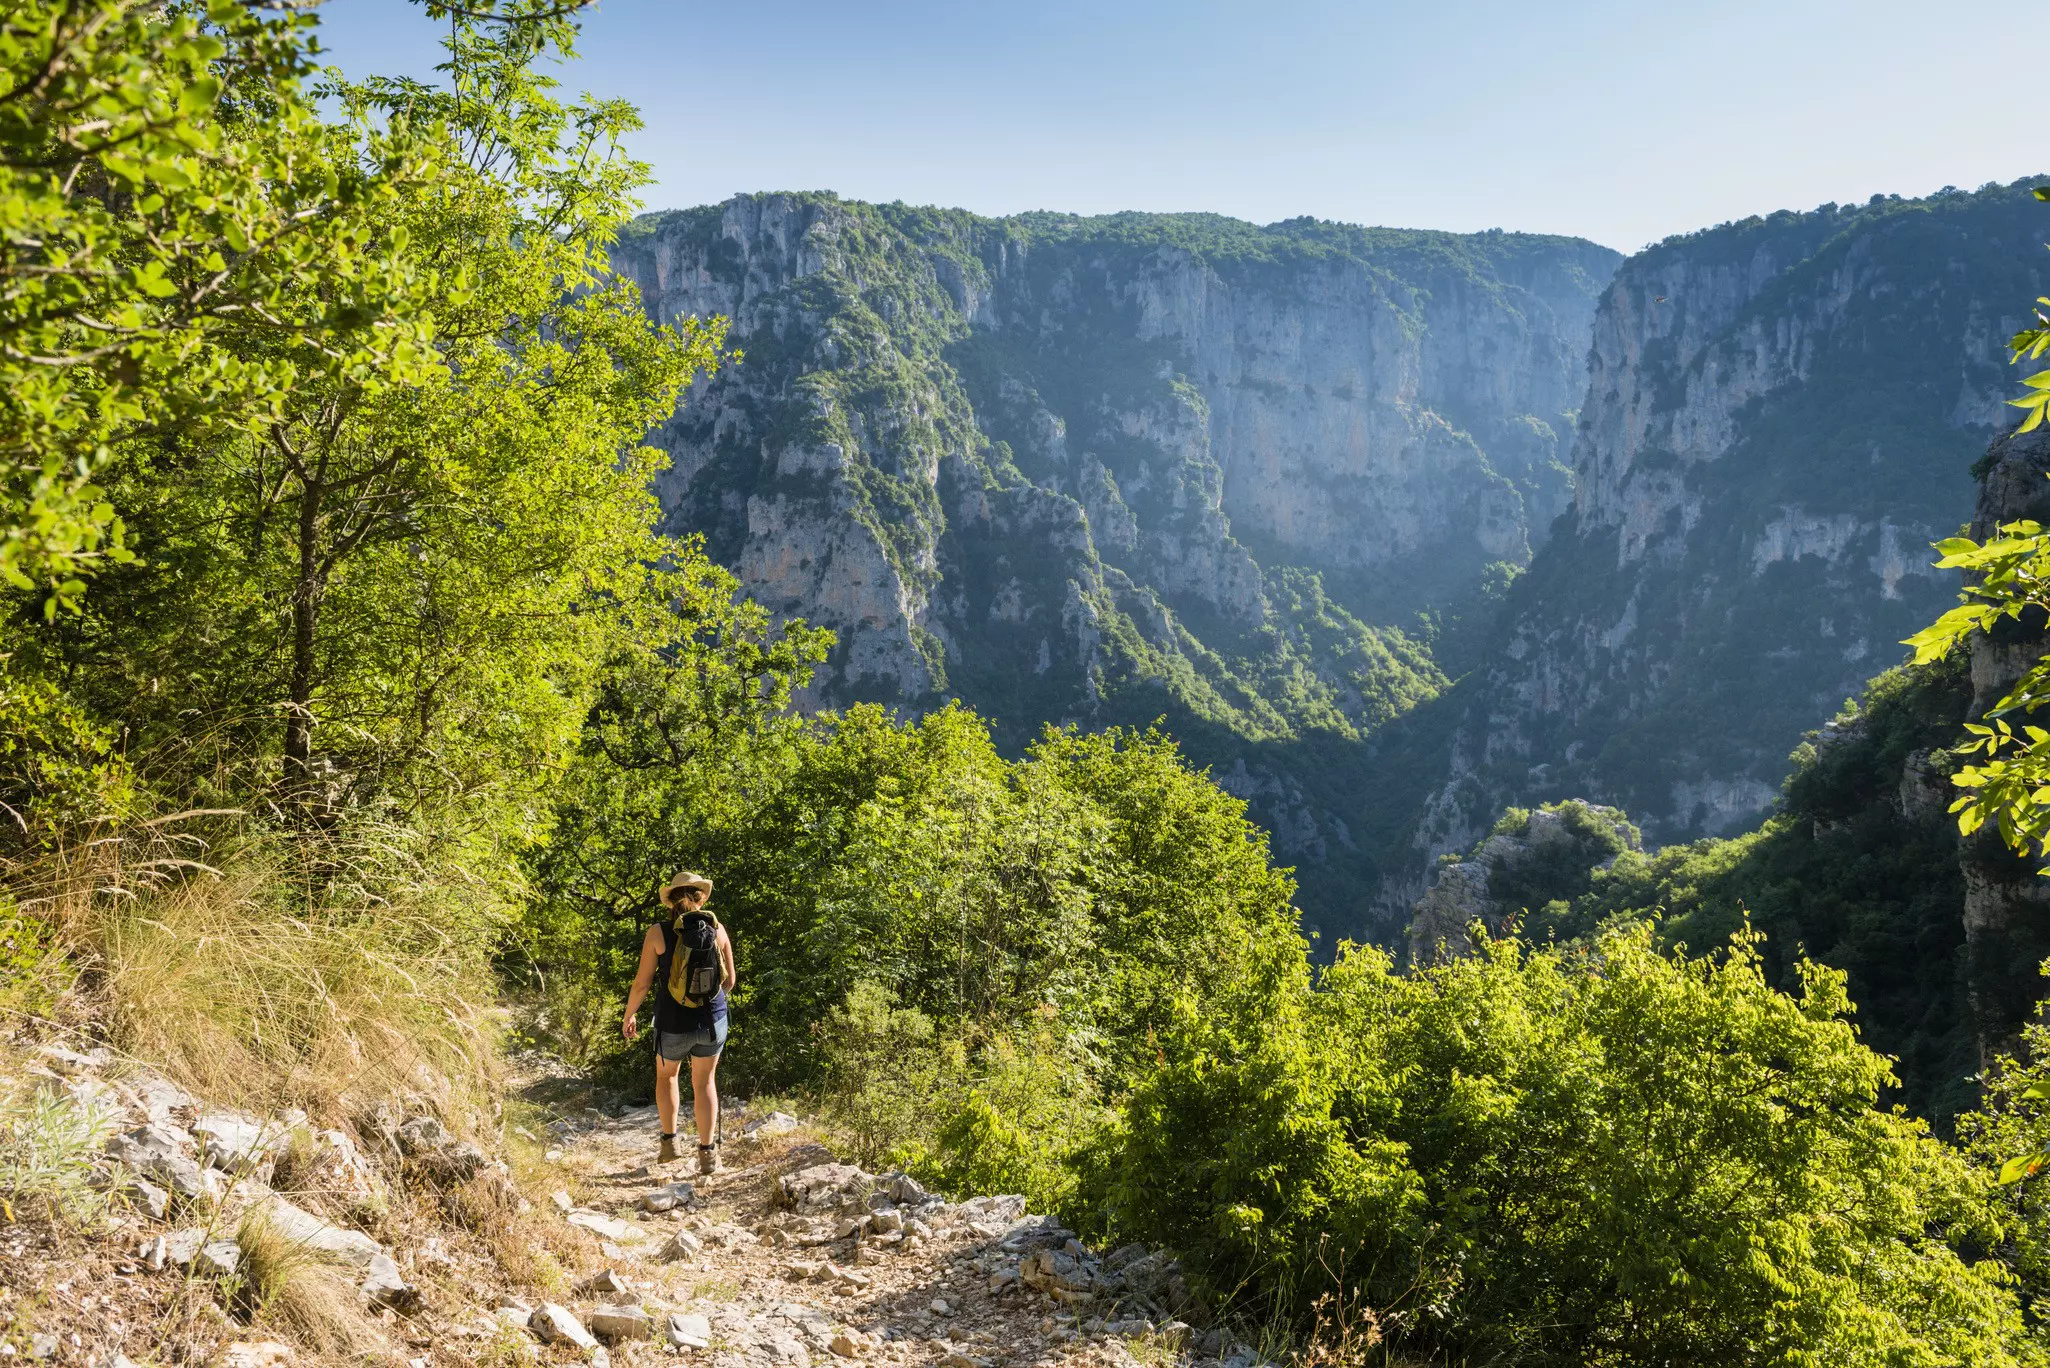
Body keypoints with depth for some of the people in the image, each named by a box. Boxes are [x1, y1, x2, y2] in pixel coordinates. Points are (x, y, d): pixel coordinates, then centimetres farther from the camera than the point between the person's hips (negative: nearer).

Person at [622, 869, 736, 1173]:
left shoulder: (658, 932, -9)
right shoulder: (717, 929, -3)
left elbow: (642, 982, -6)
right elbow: (729, 981, 4)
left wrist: (629, 1015, 10)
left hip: (673, 1023, -1)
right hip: (712, 1020, 1)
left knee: (666, 1075, 26)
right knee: (704, 1083, 17)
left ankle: (669, 1143, 24)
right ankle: (707, 1153, 12)